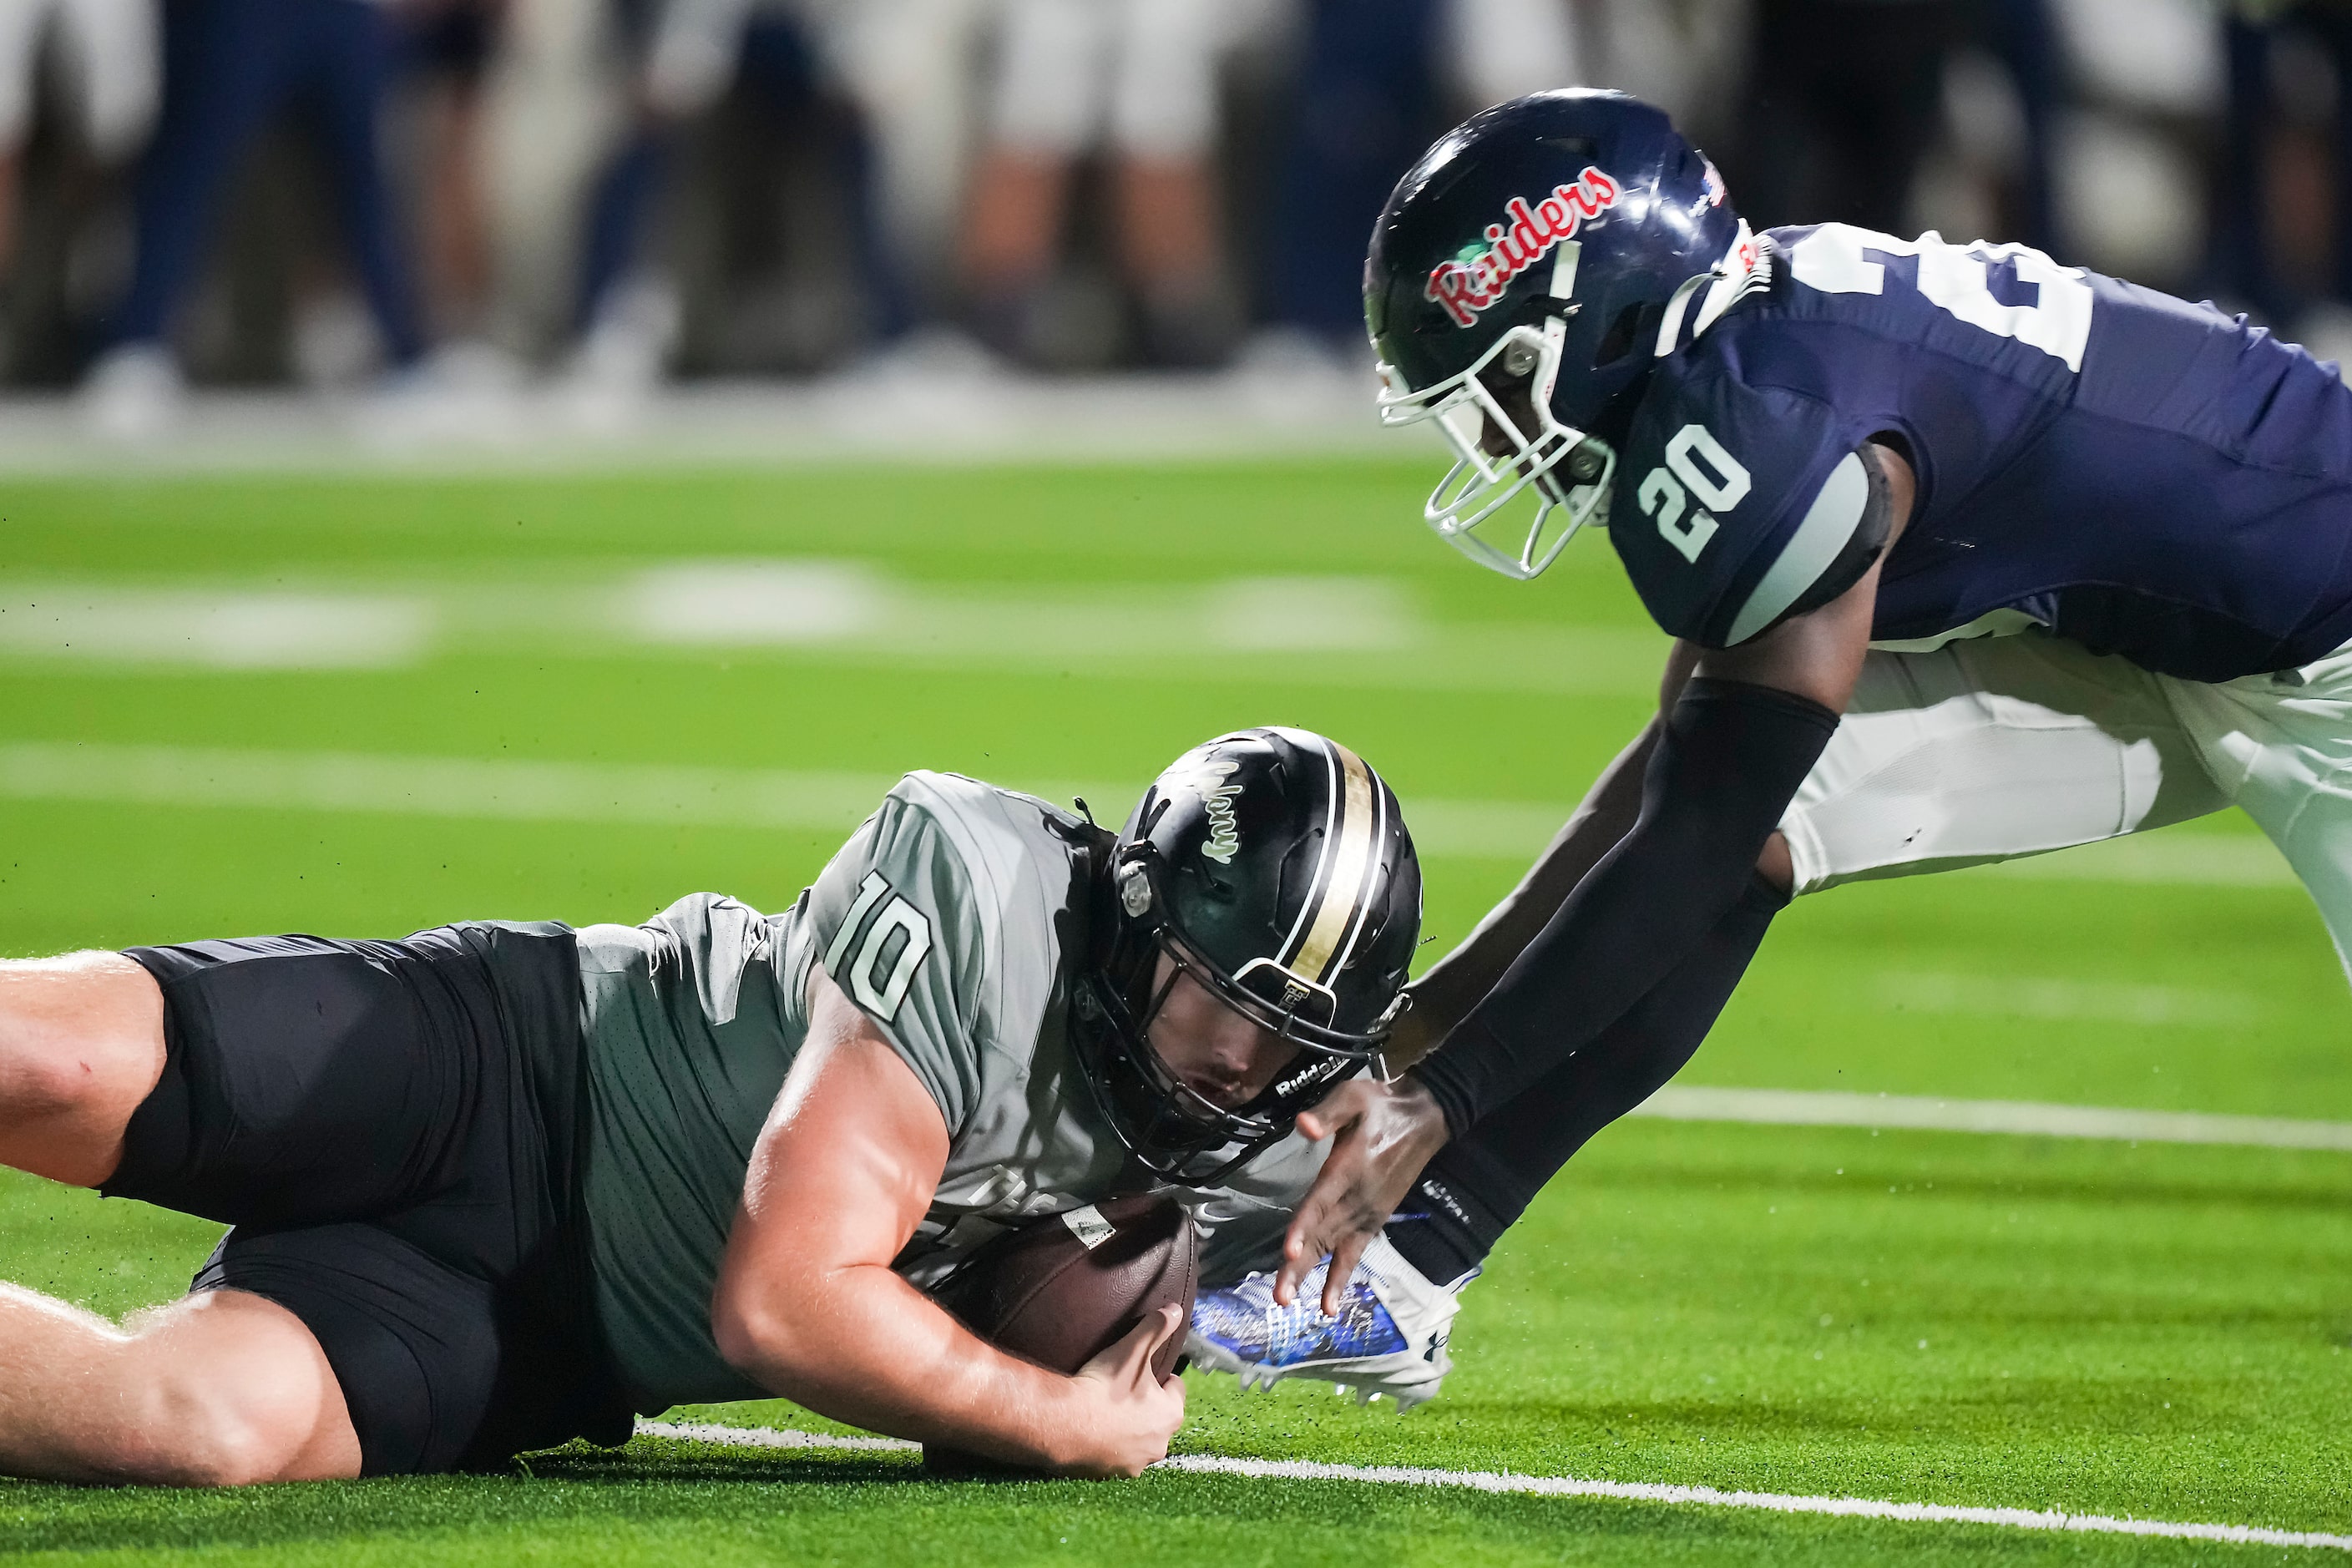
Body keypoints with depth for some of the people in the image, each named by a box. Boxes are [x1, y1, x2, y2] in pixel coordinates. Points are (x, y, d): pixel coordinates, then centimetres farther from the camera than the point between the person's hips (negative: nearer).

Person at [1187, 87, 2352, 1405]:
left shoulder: (1764, 427, -29)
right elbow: (1688, 764, 6)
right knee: (1739, 817, -5)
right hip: (2135, 647, 8)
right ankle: (1390, 1275, -4)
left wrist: (1438, 1099, -25)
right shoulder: (1740, 347, -2)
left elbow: (1691, 845, -27)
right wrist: (1433, 1012, 6)